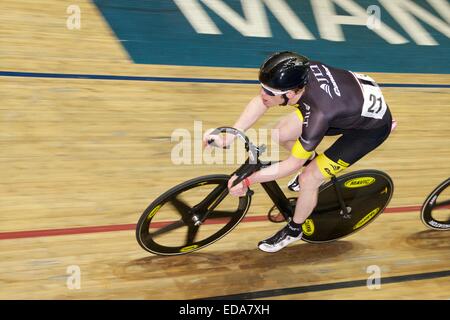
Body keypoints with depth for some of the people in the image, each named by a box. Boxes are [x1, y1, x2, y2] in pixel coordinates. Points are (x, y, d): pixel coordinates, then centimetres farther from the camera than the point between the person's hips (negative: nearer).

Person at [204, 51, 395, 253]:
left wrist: (247, 180, -23)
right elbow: (260, 102, -12)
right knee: (281, 135, 1)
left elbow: (293, 164, -27)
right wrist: (227, 138, -19)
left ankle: (293, 230, 18)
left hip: (372, 126, -6)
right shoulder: (297, 72, -26)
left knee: (308, 179, -9)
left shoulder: (320, 113, -40)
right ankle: (313, 164, 30)